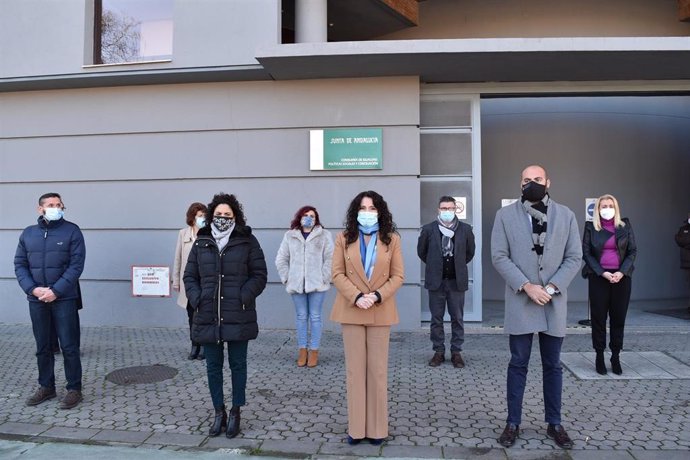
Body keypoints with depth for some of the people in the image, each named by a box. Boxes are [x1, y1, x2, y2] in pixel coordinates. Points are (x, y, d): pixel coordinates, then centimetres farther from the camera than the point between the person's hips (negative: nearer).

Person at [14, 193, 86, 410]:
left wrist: (56, 291, -15)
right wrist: (32, 289, -9)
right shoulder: (28, 233, 9)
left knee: (69, 346, 0)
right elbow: (19, 264, 7)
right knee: (42, 347, 13)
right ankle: (46, 387, 27)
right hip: (36, 300, 4)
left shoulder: (72, 231, -3)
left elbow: (76, 265, -9)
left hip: (64, 299, -4)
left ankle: (74, 389, 11)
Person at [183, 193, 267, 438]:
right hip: (208, 316, 3)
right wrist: (197, 299, -4)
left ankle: (235, 412, 22)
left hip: (238, 317, -2)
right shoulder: (201, 242, 8)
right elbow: (189, 276, 11)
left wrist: (244, 298, -14)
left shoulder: (247, 241, -1)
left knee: (237, 364, 8)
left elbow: (259, 275, -1)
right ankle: (219, 412, 25)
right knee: (213, 366, 10)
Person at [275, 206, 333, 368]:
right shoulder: (290, 236, 6)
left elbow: (330, 259, -4)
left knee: (315, 317, 4)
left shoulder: (324, 235, 1)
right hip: (296, 284, 2)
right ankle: (302, 349, 19)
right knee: (301, 317, 10)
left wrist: (324, 278, -9)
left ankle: (314, 351, 13)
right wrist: (286, 278, 1)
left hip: (316, 283, -2)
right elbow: (281, 259, 8)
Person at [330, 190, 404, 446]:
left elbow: (398, 276, 0)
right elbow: (337, 274, -1)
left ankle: (377, 428, 17)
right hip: (351, 310, 1)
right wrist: (356, 297, -16)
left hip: (380, 312, 0)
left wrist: (377, 296, -16)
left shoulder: (391, 239, 4)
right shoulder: (344, 238, 5)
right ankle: (356, 428, 15)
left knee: (378, 370, 6)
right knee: (355, 370, 6)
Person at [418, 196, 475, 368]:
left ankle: (456, 352, 17)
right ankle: (439, 351, 18)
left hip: (457, 281, 0)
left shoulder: (465, 229, 0)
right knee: (436, 319, 6)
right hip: (436, 281, 0)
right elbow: (421, 251, 12)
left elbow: (470, 252, 15)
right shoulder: (428, 229, -2)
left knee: (457, 319, 6)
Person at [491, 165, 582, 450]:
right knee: (518, 364, 6)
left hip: (554, 302, 2)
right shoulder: (505, 215, 1)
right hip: (520, 301, -1)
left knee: (553, 365, 11)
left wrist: (552, 287, -11)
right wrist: (526, 286, -14)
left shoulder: (566, 215, 5)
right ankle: (513, 423, 17)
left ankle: (554, 424, 25)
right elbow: (499, 257, -4)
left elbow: (574, 258, 3)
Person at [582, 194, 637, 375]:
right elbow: (586, 253, -1)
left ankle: (616, 357, 14)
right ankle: (599, 356, 11)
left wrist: (622, 272, -9)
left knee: (619, 317, 5)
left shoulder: (625, 226, 7)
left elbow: (632, 251, 5)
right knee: (599, 317, 2)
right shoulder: (591, 227, 2)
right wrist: (603, 273, -11)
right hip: (598, 277, -1)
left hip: (621, 277, 2)